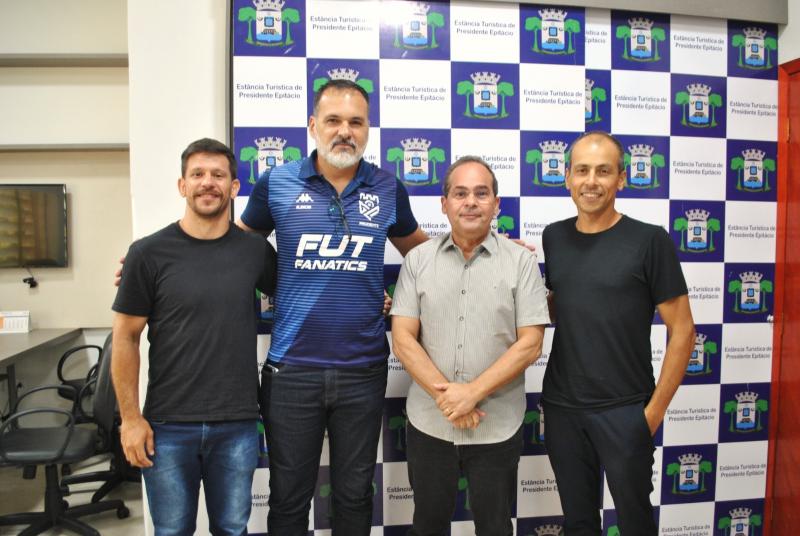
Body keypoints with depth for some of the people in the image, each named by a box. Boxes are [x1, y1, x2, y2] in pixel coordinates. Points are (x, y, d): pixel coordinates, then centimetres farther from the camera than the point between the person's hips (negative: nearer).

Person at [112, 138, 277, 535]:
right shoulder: (149, 253, -6)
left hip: (238, 424, 2)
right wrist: (130, 417, -5)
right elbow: (125, 338, -2)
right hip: (167, 426, -1)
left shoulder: (256, 250, 0)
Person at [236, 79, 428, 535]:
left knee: (355, 495, 18)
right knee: (289, 498, 16)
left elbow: (419, 248, 17)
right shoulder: (277, 183, -3)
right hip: (292, 369, 0)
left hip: (364, 369, 1)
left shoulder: (388, 188, 0)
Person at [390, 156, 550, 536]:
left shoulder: (521, 261, -4)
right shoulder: (417, 260, 0)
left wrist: (472, 393, -16)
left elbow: (530, 344, -8)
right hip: (428, 423, 1)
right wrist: (445, 396, -14)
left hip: (498, 427, -1)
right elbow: (402, 339, -4)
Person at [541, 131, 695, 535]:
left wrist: (655, 409, -9)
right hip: (561, 407, 4)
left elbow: (682, 331, -7)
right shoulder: (553, 237, 3)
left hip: (625, 411, -3)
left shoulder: (649, 241, -10)